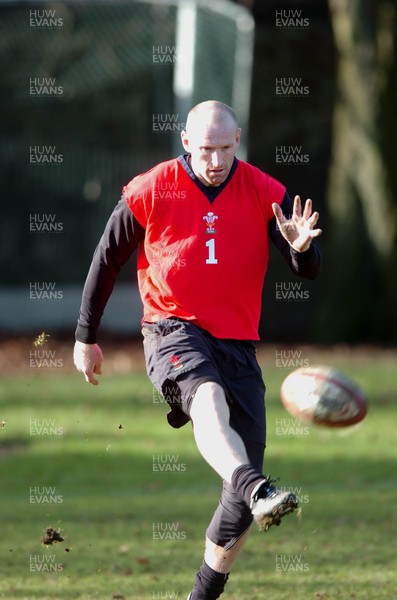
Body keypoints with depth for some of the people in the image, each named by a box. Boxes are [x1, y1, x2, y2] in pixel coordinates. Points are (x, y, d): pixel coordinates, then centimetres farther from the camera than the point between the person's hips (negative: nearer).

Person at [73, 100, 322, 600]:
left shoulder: (265, 193, 2)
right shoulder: (149, 192, -2)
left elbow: (309, 271, -2)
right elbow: (107, 260, 9)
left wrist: (301, 247, -26)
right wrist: (86, 338, 14)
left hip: (237, 343, 3)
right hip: (173, 329, -3)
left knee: (243, 485, -2)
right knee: (208, 398, -38)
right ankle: (257, 490, -64)